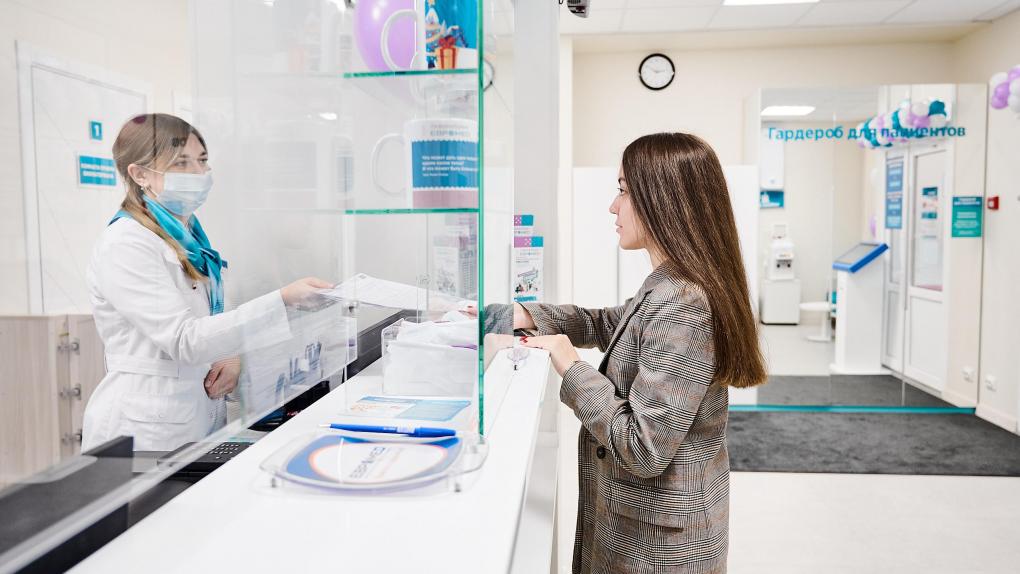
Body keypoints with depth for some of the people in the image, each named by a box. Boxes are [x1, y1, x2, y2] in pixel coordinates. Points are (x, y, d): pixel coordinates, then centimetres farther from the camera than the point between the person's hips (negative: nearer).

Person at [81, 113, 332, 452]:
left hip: (203, 418, 8)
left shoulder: (189, 238, 10)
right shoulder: (125, 245, -16)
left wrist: (231, 357, -4)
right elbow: (184, 339, -24)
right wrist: (282, 300, -31)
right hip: (146, 432, -7)